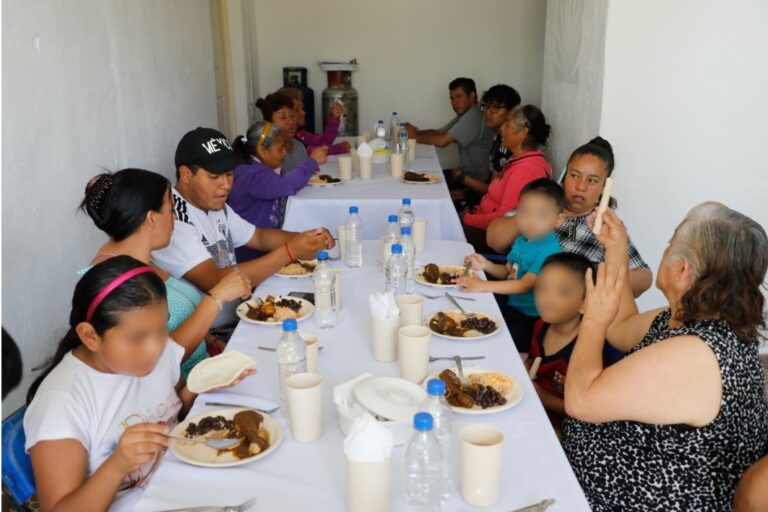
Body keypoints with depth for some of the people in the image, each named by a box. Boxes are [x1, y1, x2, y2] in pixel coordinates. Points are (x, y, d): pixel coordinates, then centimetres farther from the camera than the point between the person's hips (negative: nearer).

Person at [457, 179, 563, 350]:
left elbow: (525, 285, -27)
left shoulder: (549, 251, -22)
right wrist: (486, 265, -3)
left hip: (530, 319, -8)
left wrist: (484, 286, -32)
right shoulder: (521, 241, 4)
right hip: (511, 307, 8)